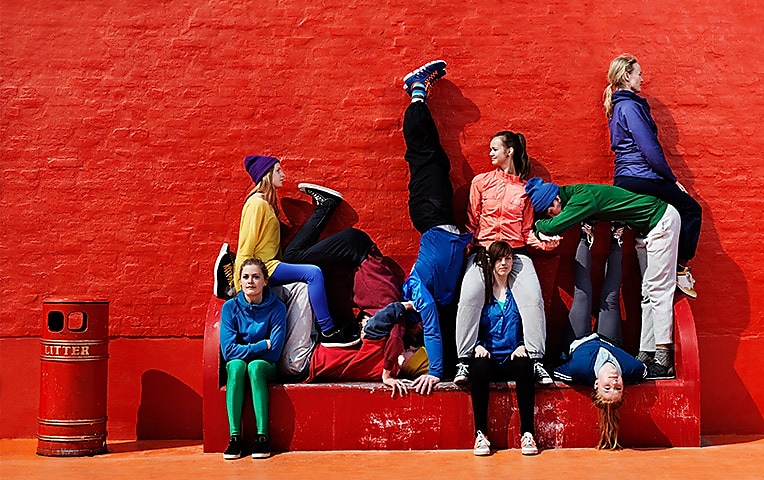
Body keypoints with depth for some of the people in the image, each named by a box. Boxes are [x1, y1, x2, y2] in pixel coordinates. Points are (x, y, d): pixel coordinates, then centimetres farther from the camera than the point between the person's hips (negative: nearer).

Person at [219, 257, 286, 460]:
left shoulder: (276, 308, -8)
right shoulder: (230, 307, -5)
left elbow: (274, 351, -12)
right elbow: (228, 350, -12)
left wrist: (246, 350, -11)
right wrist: (261, 346, -15)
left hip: (265, 367, -1)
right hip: (237, 367, 1)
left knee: (255, 366, -34)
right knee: (236, 365, -33)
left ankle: (262, 436, -36)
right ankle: (234, 436, -35)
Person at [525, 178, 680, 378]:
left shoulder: (583, 197, -26)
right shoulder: (575, 195, 2)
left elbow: (552, 227, -30)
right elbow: (552, 227, 9)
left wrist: (539, 224, -9)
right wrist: (543, 227, -13)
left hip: (661, 219, -10)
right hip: (645, 230, 10)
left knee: (658, 289, -12)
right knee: (647, 292, 7)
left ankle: (663, 356, -12)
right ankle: (647, 352, 9)